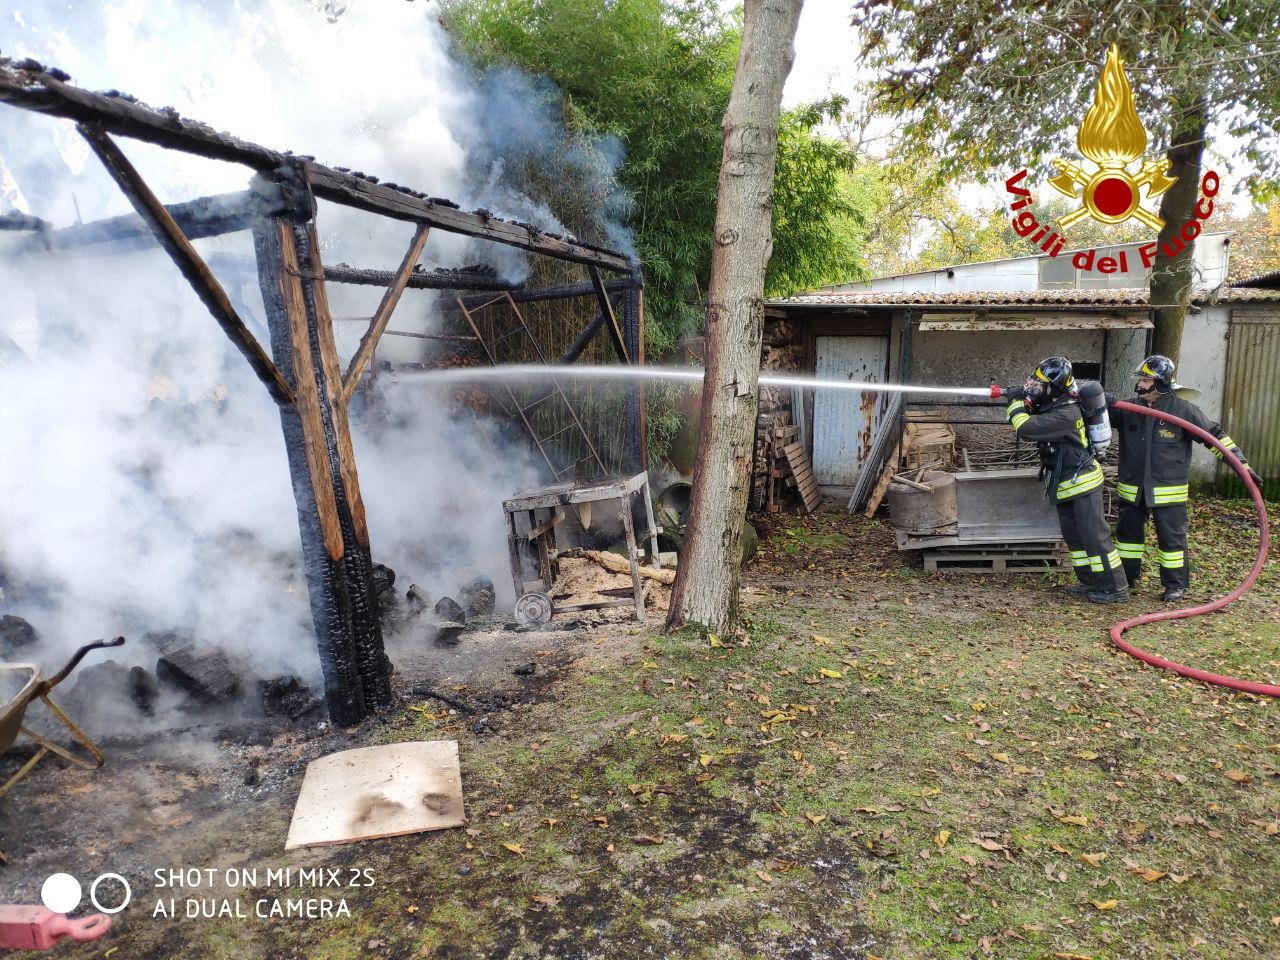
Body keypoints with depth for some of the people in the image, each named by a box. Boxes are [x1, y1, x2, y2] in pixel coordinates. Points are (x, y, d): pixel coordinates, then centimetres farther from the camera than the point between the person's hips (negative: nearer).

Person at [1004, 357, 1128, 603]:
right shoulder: (1052, 406, 5)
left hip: (1083, 482, -10)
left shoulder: (1065, 415, -25)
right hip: (1067, 484, 10)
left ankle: (1115, 589, 2)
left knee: (1094, 536, -5)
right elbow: (1032, 420, 17)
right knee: (1073, 536, 14)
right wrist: (1022, 401, -4)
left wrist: (1016, 404, -15)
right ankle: (1090, 582, 23)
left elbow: (1026, 428, -31)